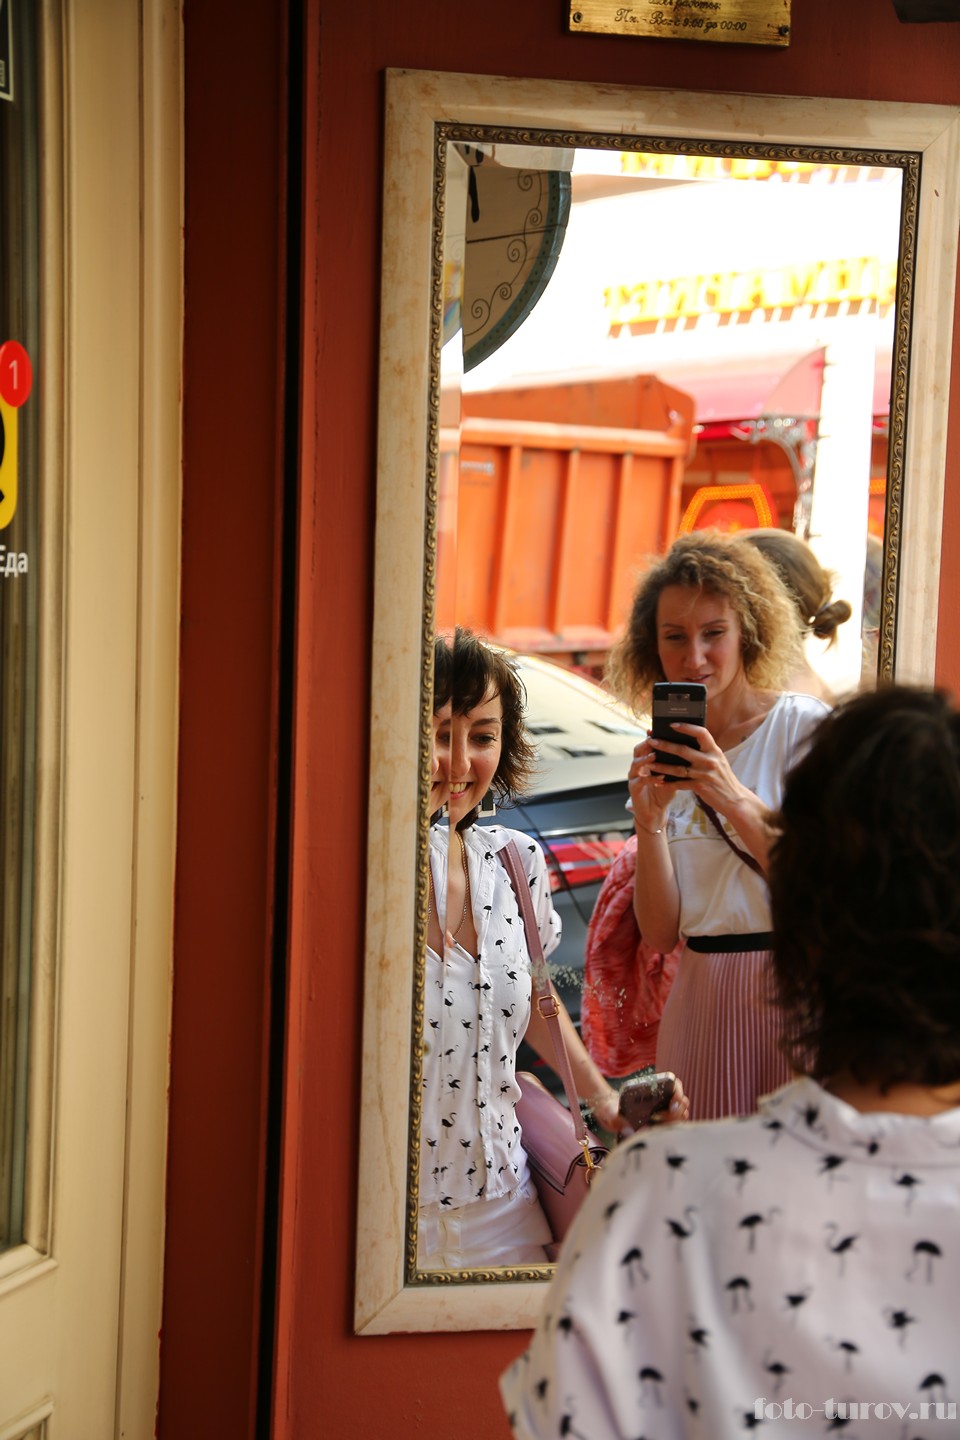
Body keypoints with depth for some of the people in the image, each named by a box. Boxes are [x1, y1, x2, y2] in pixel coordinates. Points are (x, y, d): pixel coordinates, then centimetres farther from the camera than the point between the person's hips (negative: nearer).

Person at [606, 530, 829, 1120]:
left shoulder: (804, 726, -6)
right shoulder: (665, 756, 8)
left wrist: (736, 800, -23)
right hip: (702, 999, 4)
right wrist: (650, 819, -12)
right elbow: (661, 933, 2)